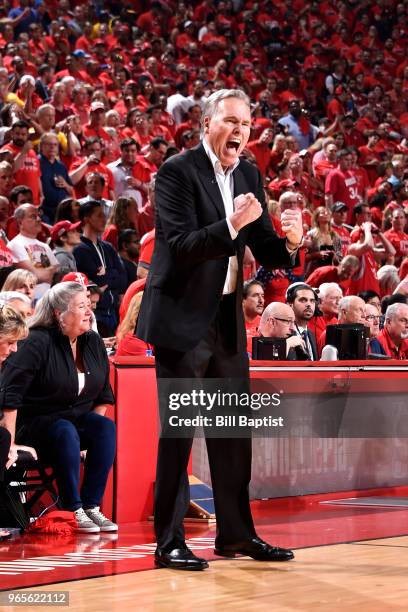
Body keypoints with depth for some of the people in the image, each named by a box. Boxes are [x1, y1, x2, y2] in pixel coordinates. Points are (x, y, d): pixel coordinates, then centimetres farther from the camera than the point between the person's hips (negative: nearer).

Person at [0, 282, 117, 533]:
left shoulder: (94, 342, 4)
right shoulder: (38, 343, -16)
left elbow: (104, 394, 13)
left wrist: (94, 428, -2)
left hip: (79, 419, 6)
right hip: (35, 424, -6)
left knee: (106, 428, -24)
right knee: (66, 433, -36)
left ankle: (92, 507, -23)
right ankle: (73, 511, -30)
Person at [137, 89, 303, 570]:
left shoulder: (249, 176, 9)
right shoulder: (178, 171, -11)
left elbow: (265, 252, 9)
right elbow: (181, 247, -20)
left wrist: (289, 242, -12)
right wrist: (231, 226, -32)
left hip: (227, 319, 7)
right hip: (182, 319, -7)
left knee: (233, 431, 11)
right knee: (178, 432, -4)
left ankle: (236, 533, 22)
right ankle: (169, 542, 2)